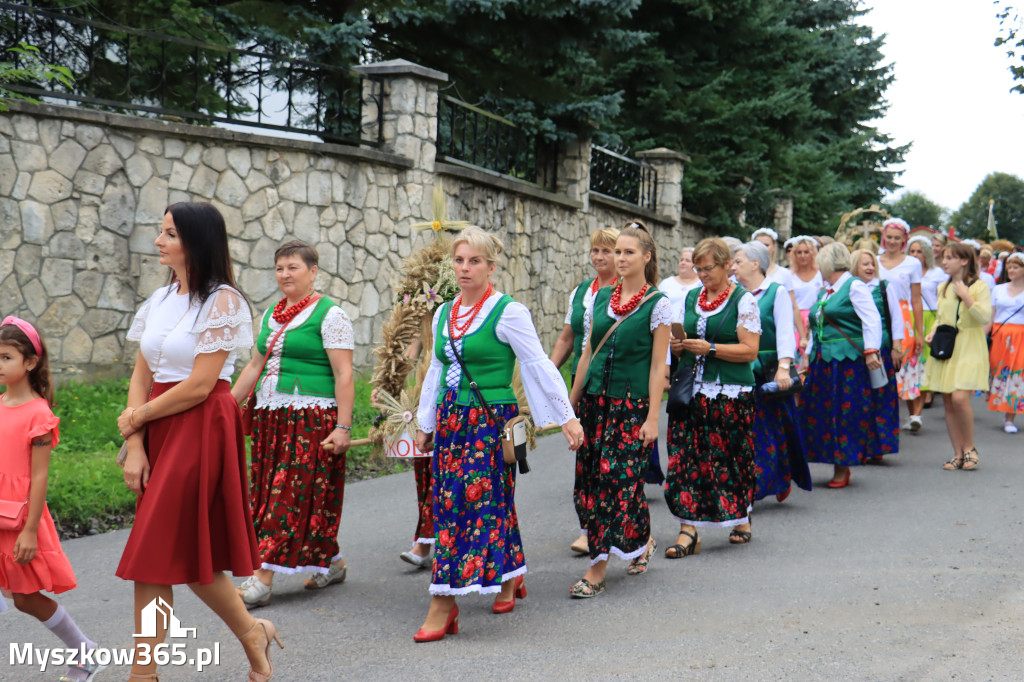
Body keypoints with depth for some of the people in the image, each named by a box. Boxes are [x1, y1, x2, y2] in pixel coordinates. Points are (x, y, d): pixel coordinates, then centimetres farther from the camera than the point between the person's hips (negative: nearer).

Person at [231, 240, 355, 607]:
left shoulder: (329, 315, -6)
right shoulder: (270, 315, 16)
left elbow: (344, 375, -11)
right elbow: (254, 366, 19)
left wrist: (343, 426, -18)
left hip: (312, 420, -8)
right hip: (271, 418, 8)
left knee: (292, 496, -7)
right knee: (269, 493, 10)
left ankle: (263, 578, -7)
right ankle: (332, 563, 23)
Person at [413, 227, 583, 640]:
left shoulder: (508, 312, -7)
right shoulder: (443, 314, 12)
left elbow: (539, 366, -6)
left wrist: (567, 418, -7)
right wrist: (424, 424, 23)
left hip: (491, 418, -7)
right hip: (451, 419, 7)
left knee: (471, 500, -10)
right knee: (447, 501, 7)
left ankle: (443, 603, -7)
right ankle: (510, 575, 26)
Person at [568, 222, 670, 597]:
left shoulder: (657, 304, -5)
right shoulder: (600, 298, 10)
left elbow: (658, 365, -7)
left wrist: (652, 417, -12)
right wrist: (571, 403, 15)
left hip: (632, 403, -5)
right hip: (596, 399, 5)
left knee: (620, 477, -8)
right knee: (590, 478, 3)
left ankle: (598, 566, 3)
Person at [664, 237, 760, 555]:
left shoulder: (743, 301, -2)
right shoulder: (691, 298, 15)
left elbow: (750, 351, -9)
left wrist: (711, 348, -17)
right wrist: (677, 346, 0)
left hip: (730, 393, -4)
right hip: (692, 391, 5)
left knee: (729, 457, 2)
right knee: (685, 457, -5)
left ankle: (741, 518, 25)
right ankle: (688, 531, -5)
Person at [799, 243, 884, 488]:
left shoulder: (854, 287, -6)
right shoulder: (824, 291, 20)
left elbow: (872, 320, -14)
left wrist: (870, 351, -22)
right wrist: (808, 355, 21)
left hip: (846, 360, -8)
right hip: (822, 362, 8)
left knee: (843, 413, -4)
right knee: (818, 412, 5)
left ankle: (842, 469, 5)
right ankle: (839, 465, 14)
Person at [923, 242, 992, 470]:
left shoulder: (979, 286, -3)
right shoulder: (943, 288, 14)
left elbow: (985, 317, -13)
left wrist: (966, 296, -17)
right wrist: (933, 332, 6)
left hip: (969, 349, -6)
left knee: (959, 397, -19)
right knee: (948, 401, 3)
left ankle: (969, 447, 1)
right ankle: (958, 453, 12)